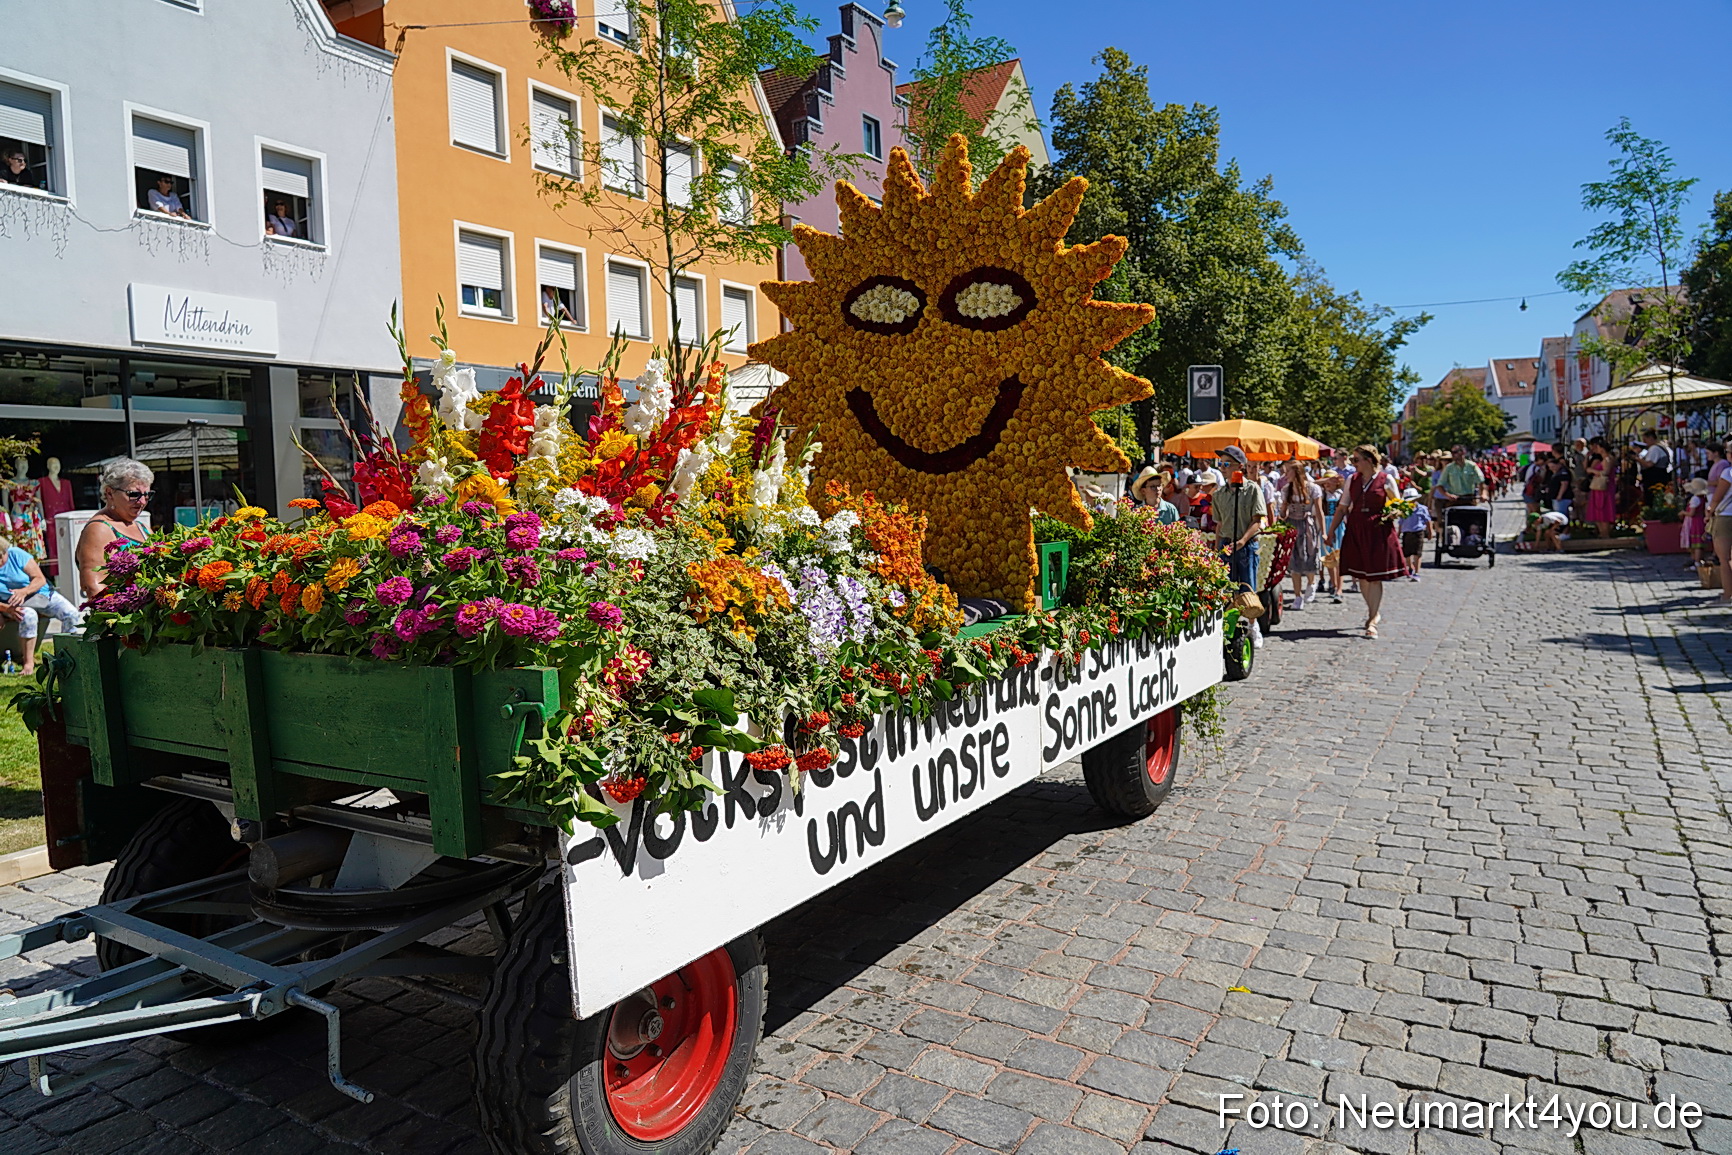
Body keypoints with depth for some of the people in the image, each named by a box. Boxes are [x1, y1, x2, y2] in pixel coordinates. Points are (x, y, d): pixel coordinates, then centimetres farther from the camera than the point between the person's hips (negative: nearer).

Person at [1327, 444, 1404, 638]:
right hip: (1356, 531, 5)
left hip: (1378, 531, -5)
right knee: (1361, 575, 9)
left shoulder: (1385, 480, -3)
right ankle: (1375, 612, 27)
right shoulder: (1352, 480, 9)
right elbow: (1342, 508, 13)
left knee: (1374, 576, -4)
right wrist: (1331, 531, 11)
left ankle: (1372, 620, 1)